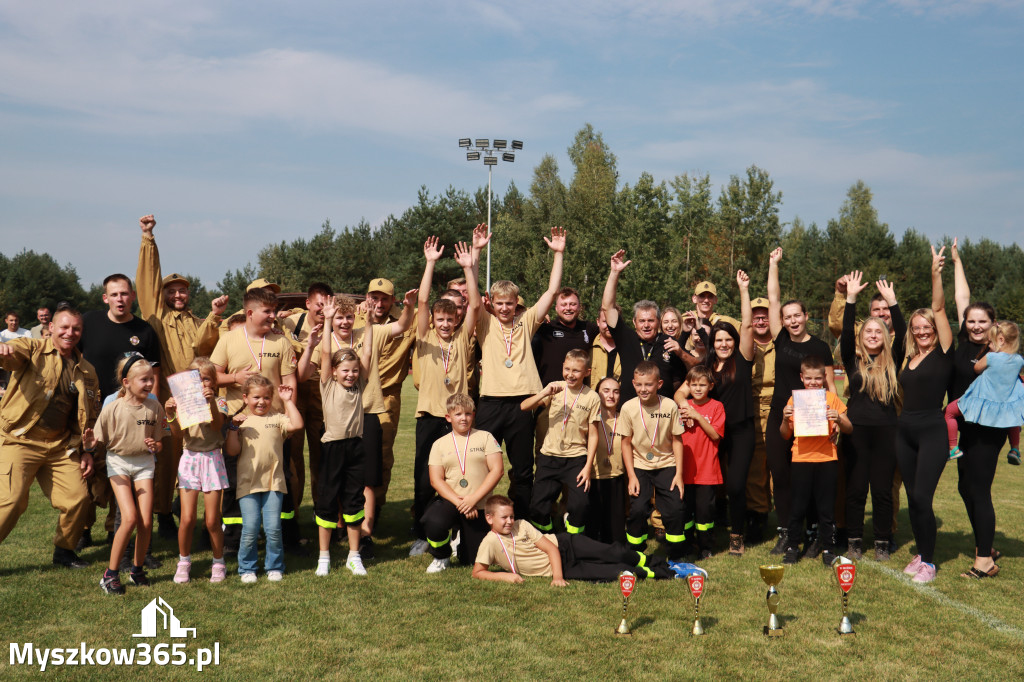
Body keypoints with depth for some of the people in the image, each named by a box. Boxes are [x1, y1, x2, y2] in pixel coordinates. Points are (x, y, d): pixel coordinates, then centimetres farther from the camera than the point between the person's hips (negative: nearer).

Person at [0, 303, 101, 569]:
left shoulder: (86, 371, 13)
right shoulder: (33, 350, 0)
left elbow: (90, 415, 18)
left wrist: (87, 450, 11)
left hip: (61, 446, 5)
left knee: (79, 498, -1)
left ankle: (64, 551, 22)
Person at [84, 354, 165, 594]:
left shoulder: (154, 407, -3)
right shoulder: (113, 408, -11)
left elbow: (158, 443, 5)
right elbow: (101, 442, -5)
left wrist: (155, 446, -17)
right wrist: (90, 444, -27)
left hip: (144, 463, 3)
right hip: (118, 462, -3)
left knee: (146, 522, -4)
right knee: (130, 518, -16)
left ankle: (137, 569, 19)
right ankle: (110, 574, -2)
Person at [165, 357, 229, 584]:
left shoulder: (219, 402, 2)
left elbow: (217, 425, -18)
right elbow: (178, 434, -5)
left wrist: (211, 402, -32)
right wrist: (171, 416, -22)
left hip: (212, 460, -1)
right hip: (189, 459, 1)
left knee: (212, 521, 0)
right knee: (187, 518, -5)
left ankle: (218, 563, 19)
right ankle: (184, 561, 16)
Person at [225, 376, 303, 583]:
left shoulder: (277, 419, 9)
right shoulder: (241, 421, 8)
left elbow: (297, 425, -10)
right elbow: (232, 451, 0)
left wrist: (288, 401, -5)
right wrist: (234, 427, -10)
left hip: (274, 482, 0)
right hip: (247, 483, 0)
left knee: (273, 528, -1)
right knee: (250, 528, -2)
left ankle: (274, 567, 17)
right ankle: (247, 568, 17)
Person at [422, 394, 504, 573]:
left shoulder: (485, 437, 4)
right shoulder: (439, 444, 7)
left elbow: (497, 470, -6)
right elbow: (436, 480, -1)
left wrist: (473, 499, -15)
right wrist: (459, 503, -16)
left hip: (478, 506, 0)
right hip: (449, 502, 0)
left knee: (470, 561, 2)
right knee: (433, 523, -34)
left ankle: (462, 538, 38)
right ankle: (442, 557, -1)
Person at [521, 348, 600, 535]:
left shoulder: (592, 397, -3)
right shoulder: (555, 388, 1)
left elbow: (593, 435, -2)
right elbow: (524, 407, -8)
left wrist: (588, 466, -8)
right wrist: (544, 393, -24)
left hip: (576, 458, -2)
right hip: (549, 457, 2)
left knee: (580, 505, -17)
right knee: (538, 507, -2)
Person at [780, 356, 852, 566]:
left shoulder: (831, 398, 4)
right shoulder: (794, 399, 5)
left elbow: (849, 429, 4)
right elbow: (785, 435, 8)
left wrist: (838, 419, -16)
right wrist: (785, 419, -11)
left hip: (827, 459, 0)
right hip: (801, 459, 1)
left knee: (826, 508, 5)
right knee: (797, 506, 5)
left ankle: (828, 549, 16)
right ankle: (792, 547, 17)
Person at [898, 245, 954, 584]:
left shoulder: (943, 353, -4)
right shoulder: (910, 359, 12)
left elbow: (939, 309, -13)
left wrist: (936, 274, -21)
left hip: (931, 433, -6)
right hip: (905, 432, 6)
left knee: (922, 498, -10)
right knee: (912, 497, 10)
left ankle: (928, 562, 3)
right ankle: (920, 553, 22)